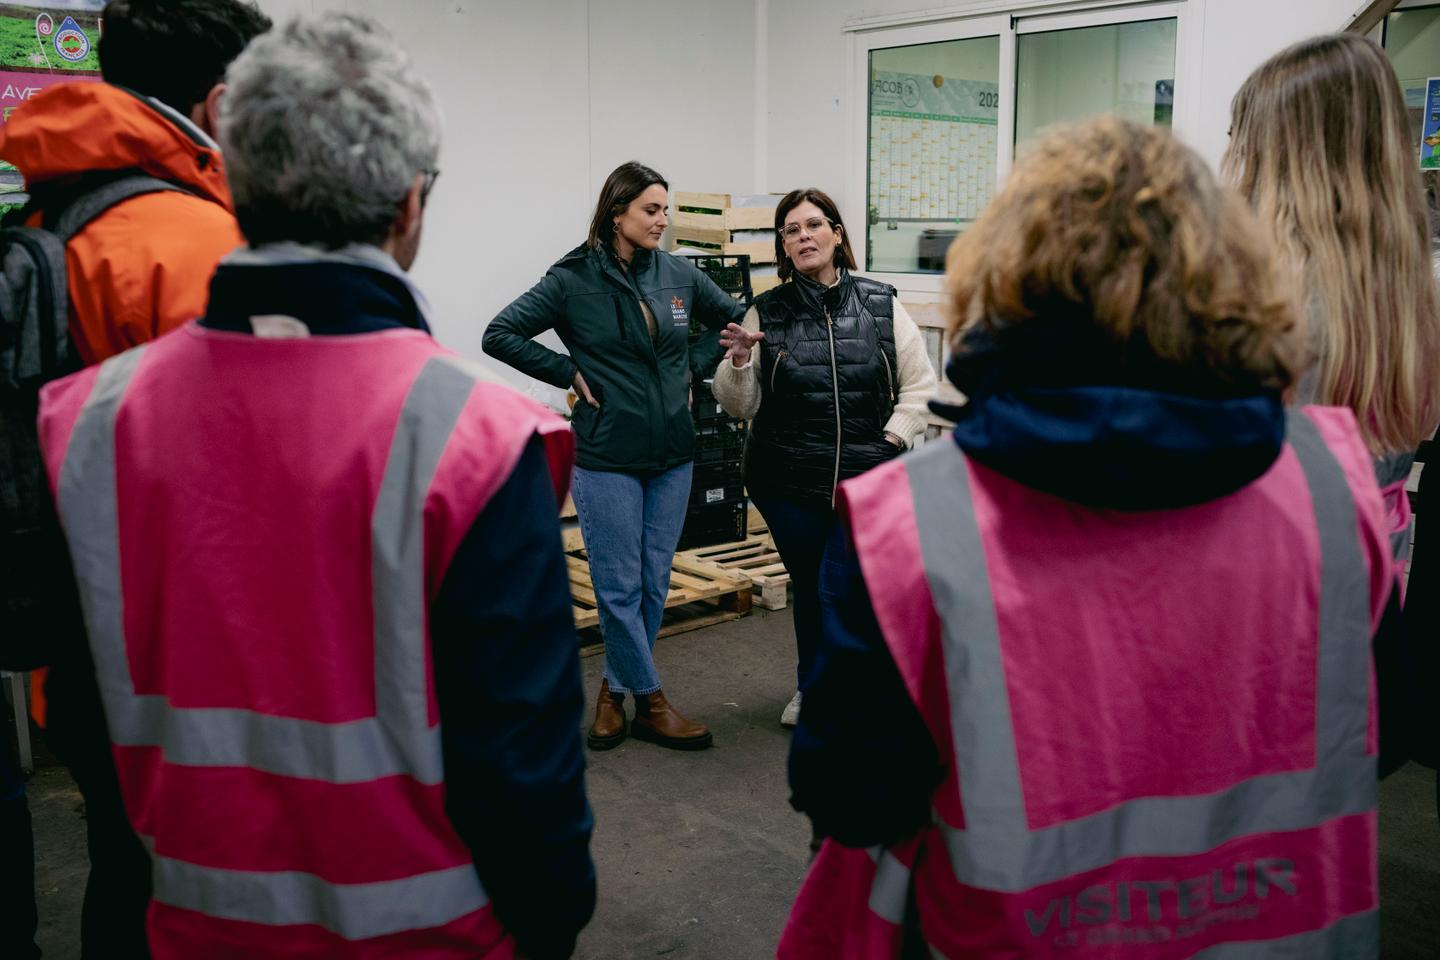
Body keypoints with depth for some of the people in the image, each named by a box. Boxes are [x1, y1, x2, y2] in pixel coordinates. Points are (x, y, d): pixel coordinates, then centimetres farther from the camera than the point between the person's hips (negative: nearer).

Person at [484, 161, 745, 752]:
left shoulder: (679, 275, 4)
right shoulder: (573, 280, -7)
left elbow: (737, 320, 18)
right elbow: (499, 335, -6)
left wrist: (695, 371, 4)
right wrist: (569, 373, -10)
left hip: (672, 457, 5)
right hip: (606, 458, -5)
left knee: (654, 585, 11)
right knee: (619, 588, 0)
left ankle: (615, 691, 27)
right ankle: (651, 705, 15)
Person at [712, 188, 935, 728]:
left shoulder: (881, 305, 2)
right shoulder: (767, 313, 1)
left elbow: (919, 384, 8)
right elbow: (741, 406, 3)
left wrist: (892, 439, -2)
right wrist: (737, 361, -14)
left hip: (868, 481, 0)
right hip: (789, 483, 0)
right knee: (810, 587, 11)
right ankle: (812, 688, 34)